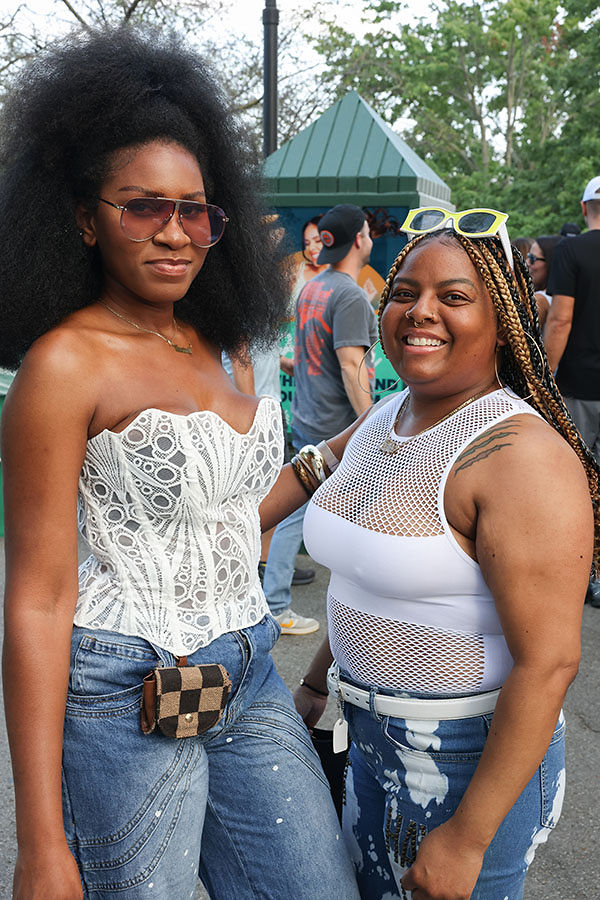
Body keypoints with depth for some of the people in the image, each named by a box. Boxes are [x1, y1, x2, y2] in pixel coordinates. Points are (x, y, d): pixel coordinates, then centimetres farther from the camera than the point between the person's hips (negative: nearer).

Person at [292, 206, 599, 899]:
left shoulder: (522, 454, -23)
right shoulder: (381, 420, 3)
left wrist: (467, 837, -23)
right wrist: (316, 684, 19)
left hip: (471, 756, -7)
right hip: (369, 735, 8)